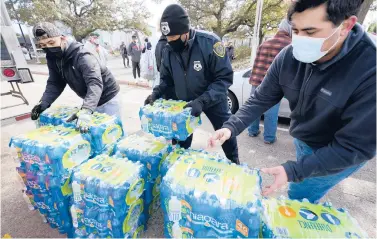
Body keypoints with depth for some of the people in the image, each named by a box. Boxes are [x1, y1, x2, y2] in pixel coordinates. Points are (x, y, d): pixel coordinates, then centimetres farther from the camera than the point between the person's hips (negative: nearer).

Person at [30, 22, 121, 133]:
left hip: (108, 98, -7)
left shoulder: (82, 55, -28)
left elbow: (95, 83, -41)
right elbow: (55, 83, 3)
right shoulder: (52, 59, -3)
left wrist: (86, 110, -53)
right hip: (91, 101, 7)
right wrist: (43, 103, -12)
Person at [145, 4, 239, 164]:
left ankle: (234, 164, 42)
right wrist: (156, 93, -17)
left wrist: (203, 101, -37)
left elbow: (225, 77, -26)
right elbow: (166, 79, 3)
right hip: (184, 102, 4)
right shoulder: (168, 51, -11)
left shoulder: (210, 42, -26)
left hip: (212, 100, -3)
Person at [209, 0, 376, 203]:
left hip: (342, 154, -4)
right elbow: (261, 99, -14)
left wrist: (293, 170, -38)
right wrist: (231, 127, -28)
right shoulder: (289, 57, -20)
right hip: (302, 141, 5)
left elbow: (355, 147, -31)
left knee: (297, 199, 7)